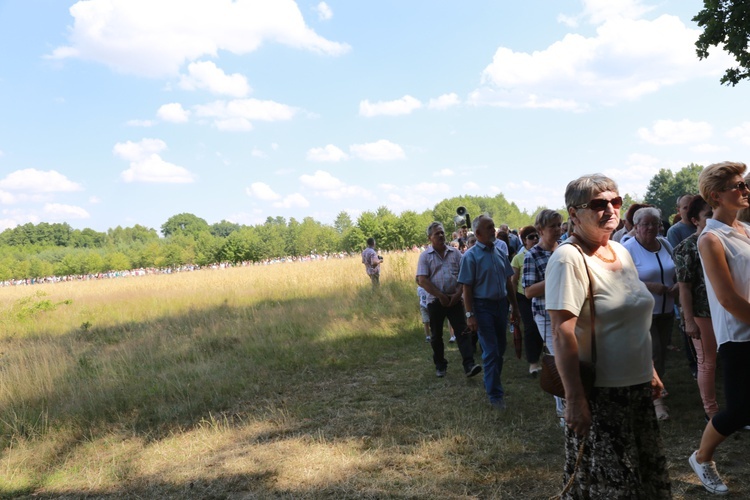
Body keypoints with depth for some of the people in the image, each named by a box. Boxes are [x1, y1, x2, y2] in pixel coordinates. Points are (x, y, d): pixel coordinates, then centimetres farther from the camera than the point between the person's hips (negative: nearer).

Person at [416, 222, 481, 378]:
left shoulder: (455, 253, 4)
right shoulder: (425, 256, -2)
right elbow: (422, 280, -10)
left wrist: (458, 294, -11)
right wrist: (441, 296, -13)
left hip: (454, 299, 1)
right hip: (435, 301, -1)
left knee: (462, 331, -7)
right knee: (436, 335, 10)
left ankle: (469, 365, -9)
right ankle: (440, 365, 25)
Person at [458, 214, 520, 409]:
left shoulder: (500, 253, 7)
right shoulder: (471, 256, -10)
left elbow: (508, 282, 12)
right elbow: (467, 288, -11)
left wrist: (514, 307, 12)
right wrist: (470, 315, -14)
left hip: (501, 304, 6)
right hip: (483, 307, -6)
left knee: (500, 348, 15)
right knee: (490, 351, -3)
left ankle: (491, 383, 34)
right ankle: (495, 395, 6)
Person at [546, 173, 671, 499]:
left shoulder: (621, 252, 6)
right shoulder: (569, 258, -19)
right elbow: (562, 334, -23)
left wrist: (650, 370, 17)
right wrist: (574, 398, -25)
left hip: (637, 388, 8)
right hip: (598, 394, -8)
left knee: (648, 473, 20)